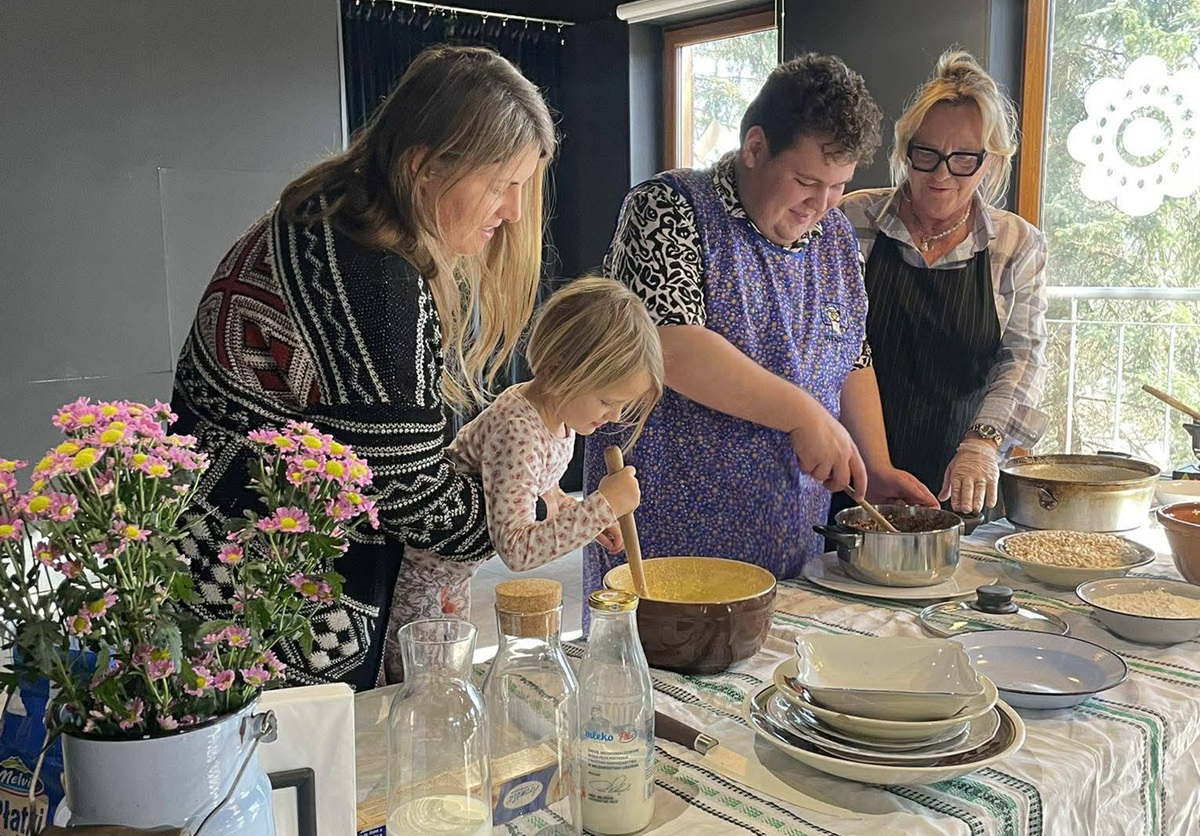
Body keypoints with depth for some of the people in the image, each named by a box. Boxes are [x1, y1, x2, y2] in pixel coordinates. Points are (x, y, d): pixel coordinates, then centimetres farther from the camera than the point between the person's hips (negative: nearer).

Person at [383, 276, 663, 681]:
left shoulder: (558, 412, -7)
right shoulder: (517, 434, -35)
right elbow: (517, 549, -41)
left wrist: (577, 513, -5)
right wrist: (602, 506, -39)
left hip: (454, 568, 9)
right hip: (416, 568, -9)